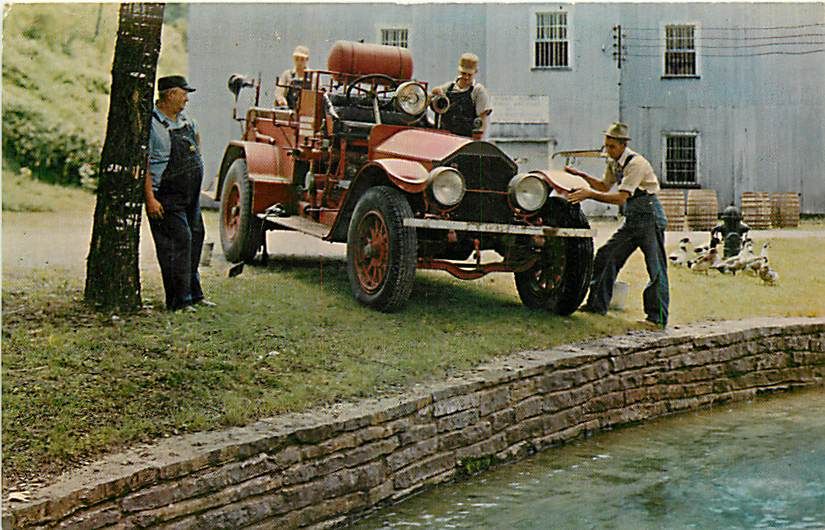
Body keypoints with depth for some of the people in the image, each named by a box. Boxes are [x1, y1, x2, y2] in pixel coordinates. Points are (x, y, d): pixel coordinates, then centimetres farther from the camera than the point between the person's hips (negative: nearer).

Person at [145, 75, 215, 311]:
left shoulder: (184, 119, 10)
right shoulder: (152, 124, -15)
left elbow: (196, 135, 33)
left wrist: (196, 163, 24)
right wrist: (150, 199, -23)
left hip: (190, 195, 9)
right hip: (166, 199, -9)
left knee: (195, 238, 14)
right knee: (179, 242, -11)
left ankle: (194, 294, 26)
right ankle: (179, 300, -4)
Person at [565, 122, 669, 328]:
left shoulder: (636, 163, -21)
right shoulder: (613, 162, 7)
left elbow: (621, 197, -27)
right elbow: (605, 186, 23)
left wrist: (590, 194, -29)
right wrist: (582, 175, 10)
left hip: (649, 217, -9)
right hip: (632, 219, 9)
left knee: (655, 267, -8)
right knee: (606, 256, 7)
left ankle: (657, 317, -4)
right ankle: (597, 304, 16)